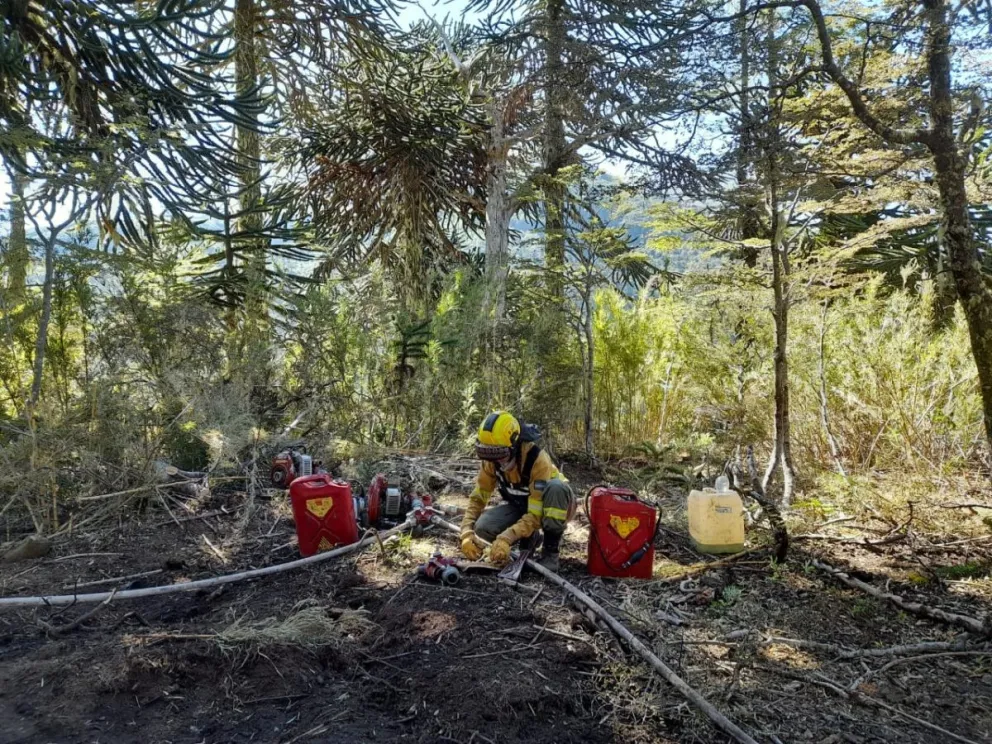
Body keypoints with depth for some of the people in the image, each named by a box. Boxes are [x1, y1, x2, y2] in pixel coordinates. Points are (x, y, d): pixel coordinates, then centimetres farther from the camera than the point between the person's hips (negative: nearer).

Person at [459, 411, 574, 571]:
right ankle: (530, 537, 5)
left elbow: (535, 515, -36)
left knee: (555, 487, -41)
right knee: (483, 527, -24)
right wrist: (467, 532, -27)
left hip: (552, 505, -4)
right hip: (519, 506, 5)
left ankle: (551, 549, -20)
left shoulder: (538, 460, -36)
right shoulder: (491, 460, -19)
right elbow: (478, 498, -12)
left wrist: (505, 538, -47)